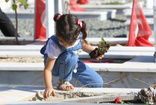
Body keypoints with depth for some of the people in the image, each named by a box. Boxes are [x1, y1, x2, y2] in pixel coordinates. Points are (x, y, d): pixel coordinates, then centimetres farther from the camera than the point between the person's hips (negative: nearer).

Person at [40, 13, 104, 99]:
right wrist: (48, 87, -51)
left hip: (72, 64, 5)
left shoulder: (79, 35, -24)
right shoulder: (54, 45, -38)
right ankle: (63, 82, -14)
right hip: (55, 65, -5)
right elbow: (47, 69, -35)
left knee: (98, 83, -2)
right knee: (71, 57, -41)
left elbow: (83, 44, 4)